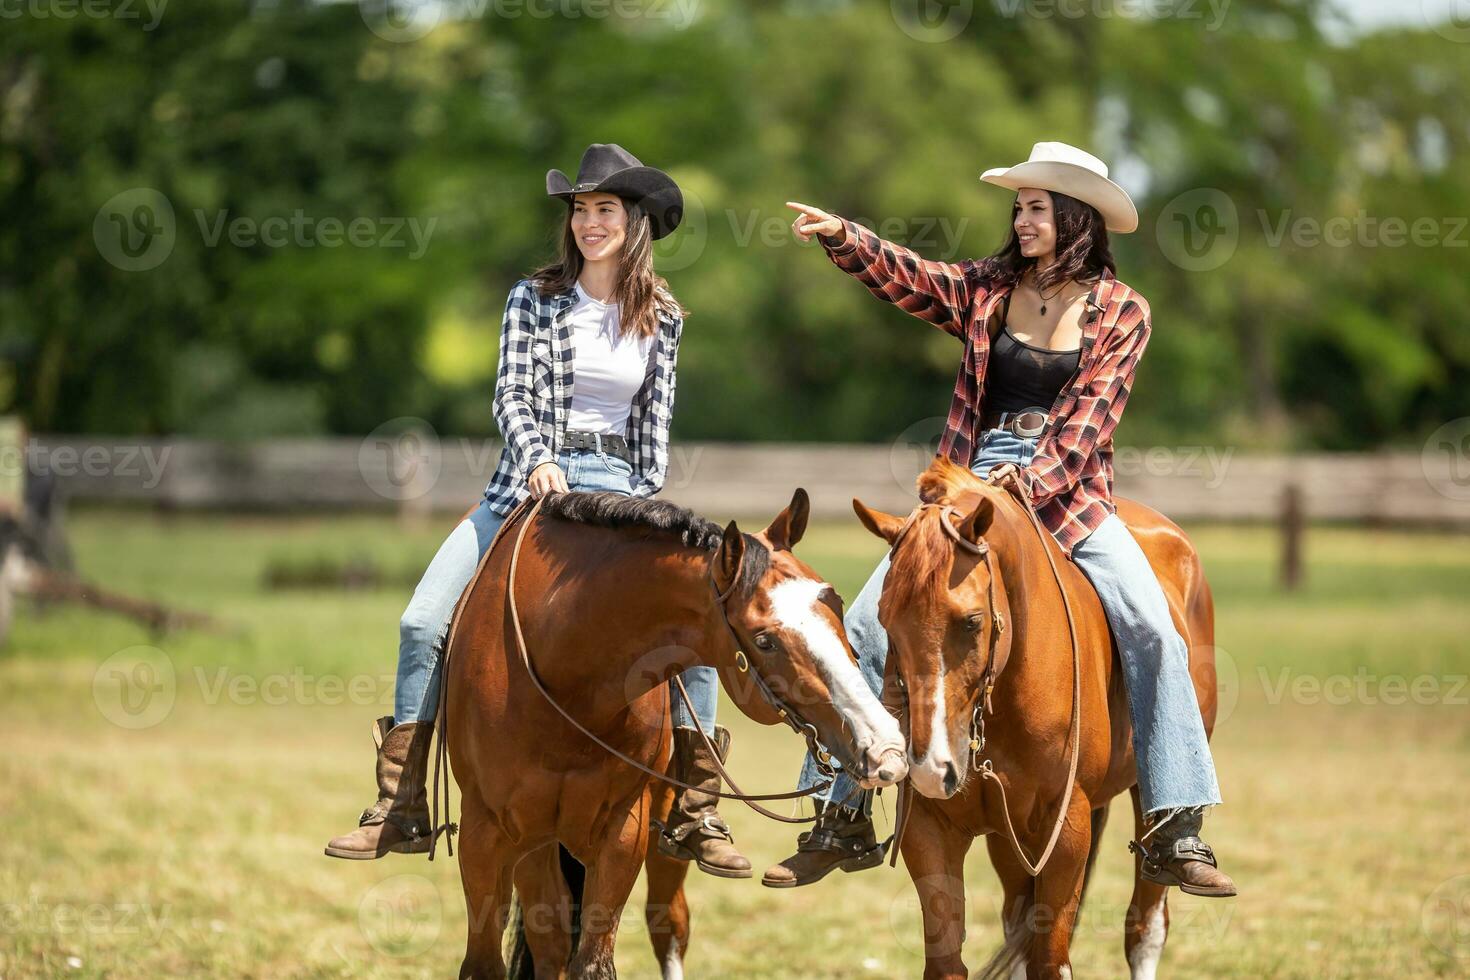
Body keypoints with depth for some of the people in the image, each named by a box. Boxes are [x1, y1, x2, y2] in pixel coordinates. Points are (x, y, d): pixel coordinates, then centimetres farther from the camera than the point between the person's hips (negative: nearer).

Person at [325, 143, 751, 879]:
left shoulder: (662, 318, 8)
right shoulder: (535, 299, 3)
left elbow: (656, 420, 12)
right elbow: (512, 394, -6)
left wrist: (645, 496, 1)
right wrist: (538, 460, -23)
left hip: (617, 488, 1)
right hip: (529, 483, -1)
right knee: (423, 623, -15)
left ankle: (694, 817, -9)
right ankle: (399, 810, -9)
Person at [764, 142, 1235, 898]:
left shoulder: (1121, 312, 2)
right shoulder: (989, 290, 8)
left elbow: (1090, 415, -7)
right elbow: (908, 278, -7)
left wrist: (1033, 481, -21)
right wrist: (843, 238, -25)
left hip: (1068, 494, -2)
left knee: (1152, 629, -19)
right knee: (867, 624, -9)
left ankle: (1175, 834, -13)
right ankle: (841, 819, 1)